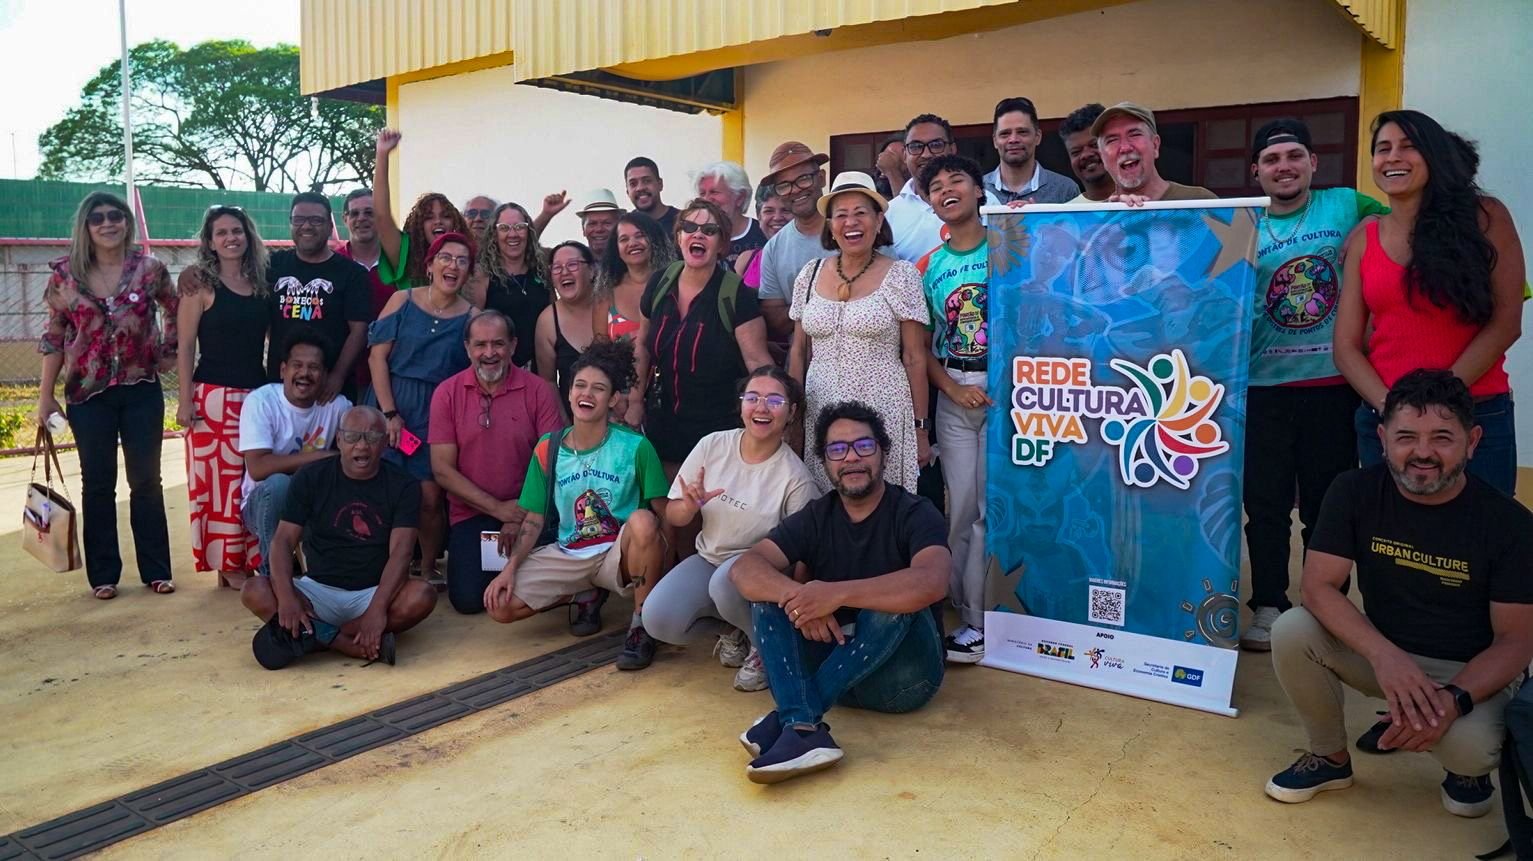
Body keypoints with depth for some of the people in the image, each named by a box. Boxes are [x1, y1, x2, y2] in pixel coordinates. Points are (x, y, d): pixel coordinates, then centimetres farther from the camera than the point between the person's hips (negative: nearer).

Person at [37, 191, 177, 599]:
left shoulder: (150, 268, -3)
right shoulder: (65, 273, -3)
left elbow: (175, 311, 13)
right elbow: (54, 337, 1)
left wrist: (169, 353, 3)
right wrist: (45, 395, 0)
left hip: (142, 389, 0)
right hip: (88, 393, 0)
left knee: (146, 481, 6)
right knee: (98, 484, 7)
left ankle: (156, 570, 16)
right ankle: (103, 574, 18)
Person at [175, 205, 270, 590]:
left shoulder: (260, 283, 10)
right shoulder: (201, 285, -3)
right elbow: (185, 346, -4)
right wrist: (185, 400, -10)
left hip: (259, 394, 5)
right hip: (215, 396, -5)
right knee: (221, 482, -2)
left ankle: (252, 559, 15)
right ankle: (228, 565, 7)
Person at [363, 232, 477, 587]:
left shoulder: (472, 317, 1)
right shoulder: (403, 300, 1)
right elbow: (377, 357, -3)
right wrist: (389, 412, -9)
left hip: (438, 413, 0)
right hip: (390, 403, 0)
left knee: (430, 496, -4)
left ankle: (427, 569, 16)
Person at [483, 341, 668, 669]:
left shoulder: (635, 447, -10)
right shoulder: (548, 449, 1)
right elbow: (534, 519, 4)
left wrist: (662, 568, -21)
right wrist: (510, 567, -10)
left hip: (618, 554, -3)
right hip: (568, 555, 4)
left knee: (642, 520, -37)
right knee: (499, 604, -16)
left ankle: (642, 626, -17)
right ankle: (584, 595, 12)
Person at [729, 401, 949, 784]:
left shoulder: (914, 514, -9)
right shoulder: (815, 517, 3)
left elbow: (931, 583, -32)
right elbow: (746, 569, -12)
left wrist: (835, 594, -36)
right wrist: (796, 595, -32)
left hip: (902, 674, -4)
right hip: (831, 662, 4)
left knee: (895, 603, -32)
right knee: (770, 595, -15)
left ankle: (788, 719, -31)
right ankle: (805, 731, -37)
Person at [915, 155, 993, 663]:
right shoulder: (928, 267, 8)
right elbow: (920, 345, 8)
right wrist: (951, 388, -3)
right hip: (954, 393, 3)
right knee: (961, 505, 7)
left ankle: (984, 619, 12)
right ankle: (970, 614, 19)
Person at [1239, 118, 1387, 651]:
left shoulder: (1346, 207, 4)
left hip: (1333, 383, 0)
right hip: (1264, 387, 1)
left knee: (1327, 505, 8)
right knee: (1266, 504, 6)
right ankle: (1268, 607, 18)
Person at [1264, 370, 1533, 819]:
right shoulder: (1354, 492, -13)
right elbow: (1319, 587, -18)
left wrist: (1454, 698, -32)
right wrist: (1383, 655, -35)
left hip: (1470, 669, -2)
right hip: (1381, 651, 2)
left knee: (1469, 746, -33)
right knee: (1291, 631, -26)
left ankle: (1468, 767, 9)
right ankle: (1329, 757, 1)